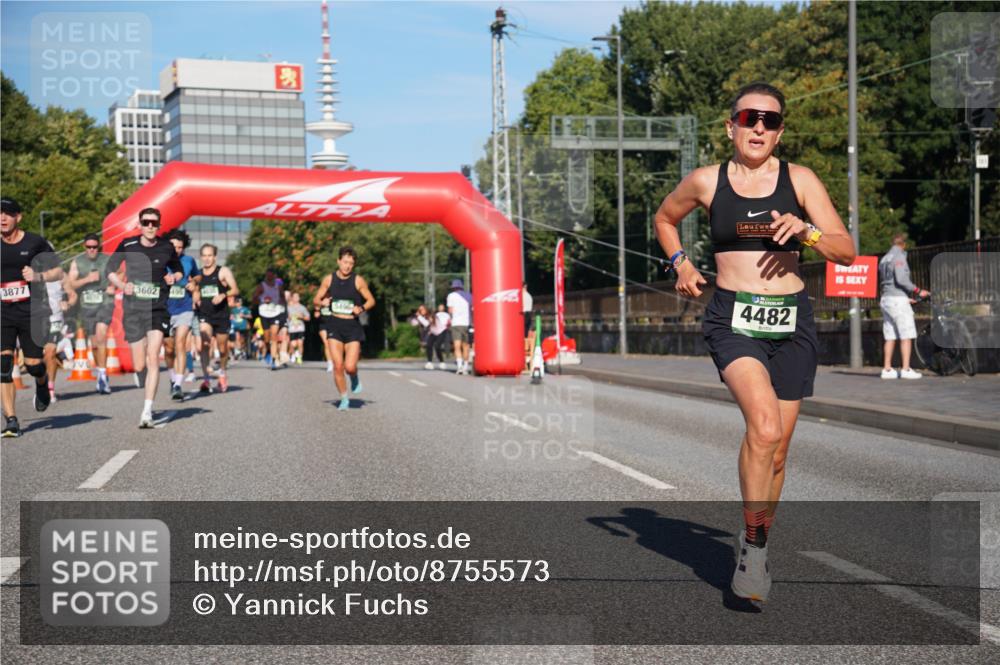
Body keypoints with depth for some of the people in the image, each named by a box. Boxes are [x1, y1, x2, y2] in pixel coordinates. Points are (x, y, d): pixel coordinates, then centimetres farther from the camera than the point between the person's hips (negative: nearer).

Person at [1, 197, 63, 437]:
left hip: (31, 311, -2)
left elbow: (58, 272, 1)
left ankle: (42, 384, 40)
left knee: (33, 364, 1)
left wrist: (38, 276, -16)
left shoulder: (35, 242, -2)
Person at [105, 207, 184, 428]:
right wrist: (122, 285, -9)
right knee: (139, 365, 4)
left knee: (153, 358, -17)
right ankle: (148, 396, 34)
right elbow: (109, 270, 9)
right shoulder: (127, 246, -1)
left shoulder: (167, 247, 1)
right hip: (132, 309, 1)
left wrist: (174, 277, -4)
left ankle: (147, 412, -19)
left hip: (158, 309, -1)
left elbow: (179, 270, 19)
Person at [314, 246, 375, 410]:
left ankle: (355, 378, 26)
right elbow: (316, 300, 11)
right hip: (334, 325, 1)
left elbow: (371, 300, 5)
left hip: (352, 325, -1)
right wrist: (322, 302, -12)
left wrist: (361, 308, -14)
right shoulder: (329, 279, 2)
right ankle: (344, 399, 12)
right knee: (338, 366, -7)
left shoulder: (358, 280, -3)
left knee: (350, 367, -11)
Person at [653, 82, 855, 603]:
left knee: (777, 447, 9)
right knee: (764, 424, -26)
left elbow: (846, 251, 2)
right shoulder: (705, 182, 4)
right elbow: (664, 218, 25)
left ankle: (756, 545, 31)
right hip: (732, 318, -2)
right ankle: (753, 544, -12)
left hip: (791, 320, 2)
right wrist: (680, 263, 10)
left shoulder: (799, 180, 4)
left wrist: (808, 232, -17)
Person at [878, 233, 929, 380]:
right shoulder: (899, 257, -9)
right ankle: (906, 369, -11)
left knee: (890, 337, 8)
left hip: (885, 300, 9)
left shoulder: (884, 259, 18)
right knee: (906, 336, -7)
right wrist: (917, 291, -13)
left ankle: (887, 369, 6)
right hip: (898, 300, -9)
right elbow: (901, 279, -21)